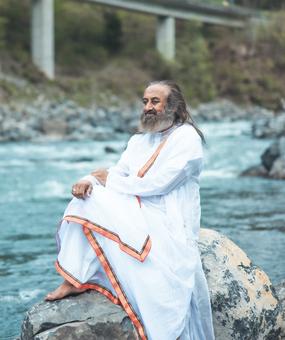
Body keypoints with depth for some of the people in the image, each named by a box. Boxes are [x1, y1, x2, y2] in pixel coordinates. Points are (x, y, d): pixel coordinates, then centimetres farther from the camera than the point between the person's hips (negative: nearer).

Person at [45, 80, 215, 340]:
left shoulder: (187, 138, -7)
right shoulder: (139, 140, 19)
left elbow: (156, 184, -17)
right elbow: (118, 173, 11)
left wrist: (109, 179, -6)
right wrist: (88, 181, -13)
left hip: (168, 227, -6)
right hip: (137, 216, 7)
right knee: (88, 196, -12)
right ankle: (74, 278, -18)